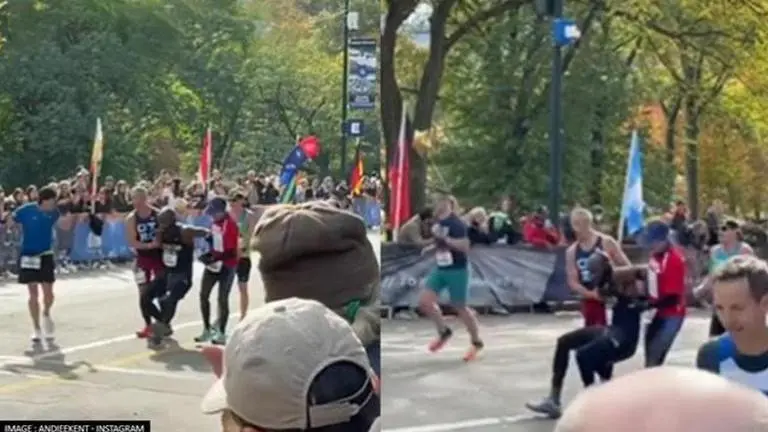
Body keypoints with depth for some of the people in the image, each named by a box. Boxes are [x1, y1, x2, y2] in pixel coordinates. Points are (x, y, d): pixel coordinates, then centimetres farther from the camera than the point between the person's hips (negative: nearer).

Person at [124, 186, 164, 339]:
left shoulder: (158, 214, -6)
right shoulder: (131, 219, -6)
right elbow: (131, 242, -13)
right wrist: (149, 245, -24)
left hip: (159, 256, 0)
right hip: (143, 258, 0)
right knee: (144, 293, 0)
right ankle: (148, 325, 12)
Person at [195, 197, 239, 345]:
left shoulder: (230, 225, -21)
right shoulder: (215, 222, 4)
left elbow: (231, 252, -22)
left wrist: (214, 259, -28)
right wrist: (207, 255, 4)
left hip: (226, 266, -8)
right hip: (213, 263, 8)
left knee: (222, 299, -1)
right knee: (203, 295, 9)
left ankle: (222, 333, 11)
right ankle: (207, 329, 22)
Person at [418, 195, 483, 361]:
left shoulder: (455, 223, -21)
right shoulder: (438, 222, 5)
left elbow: (465, 246, -28)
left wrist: (444, 238, -32)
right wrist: (432, 247, 10)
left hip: (457, 270, -8)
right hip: (440, 268, 8)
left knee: (460, 307, 3)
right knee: (424, 301, -2)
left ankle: (476, 342, 23)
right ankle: (444, 331, 19)